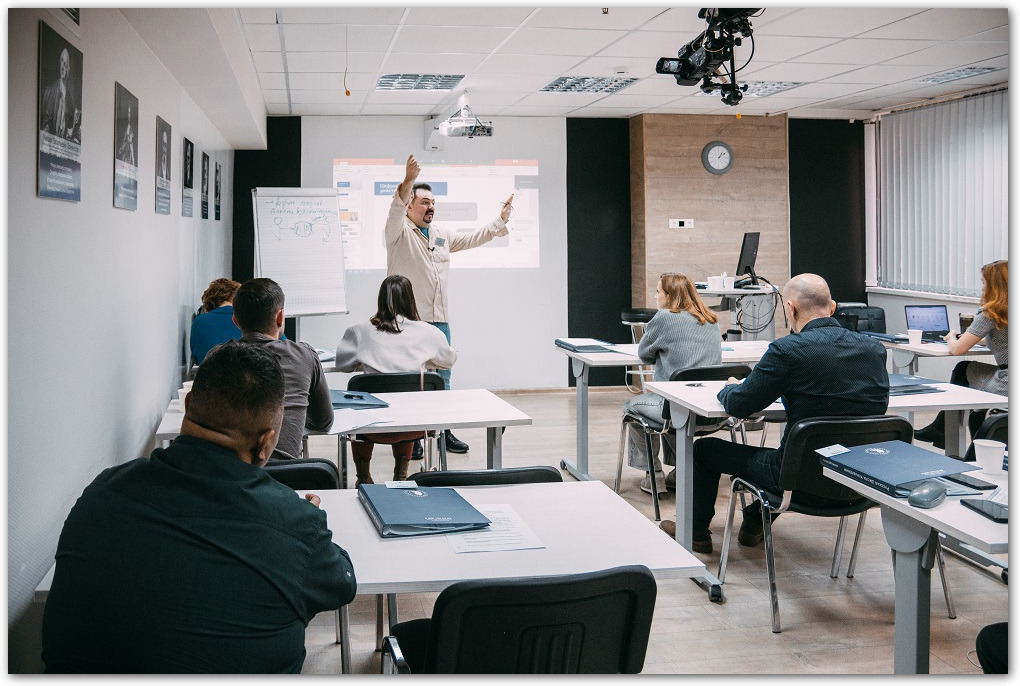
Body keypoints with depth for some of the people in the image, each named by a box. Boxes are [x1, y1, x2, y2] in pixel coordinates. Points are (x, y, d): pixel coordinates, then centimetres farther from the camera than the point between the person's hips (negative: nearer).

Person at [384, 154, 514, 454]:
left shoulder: (442, 235, 17)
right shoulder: (400, 232, -5)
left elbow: (472, 239, 26)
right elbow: (396, 210, -25)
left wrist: (501, 220, 21)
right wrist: (408, 182, -42)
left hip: (439, 319, 7)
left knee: (442, 377, 11)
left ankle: (444, 432, 21)